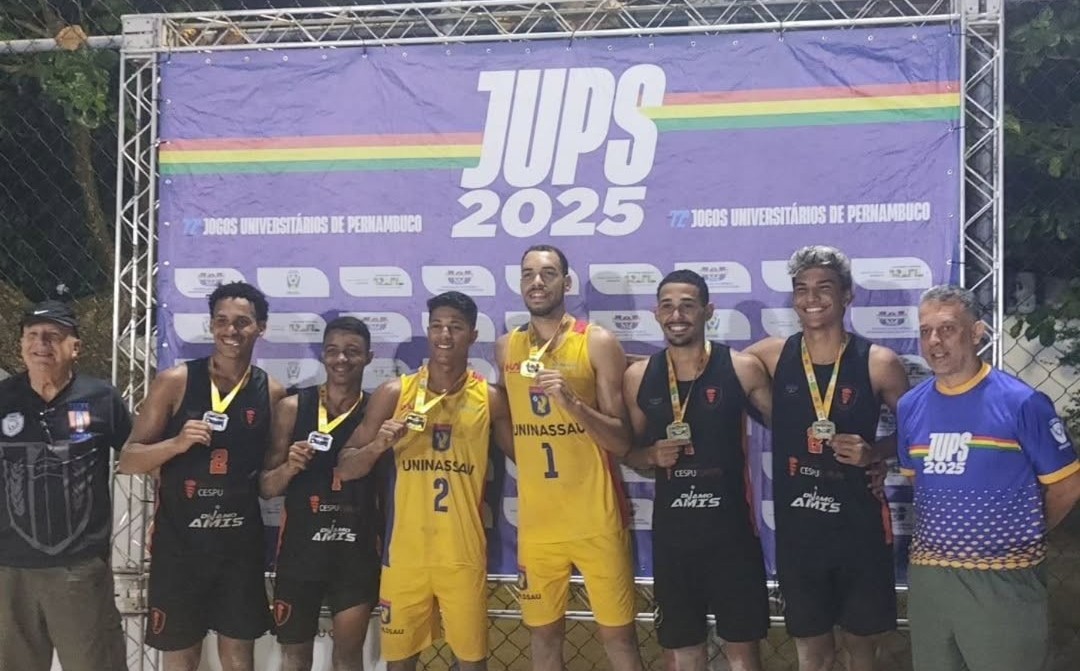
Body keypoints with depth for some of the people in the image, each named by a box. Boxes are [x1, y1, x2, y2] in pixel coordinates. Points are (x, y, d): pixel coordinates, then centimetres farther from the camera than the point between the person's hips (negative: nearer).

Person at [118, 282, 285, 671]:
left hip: (241, 543, 2)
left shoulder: (272, 393, 2)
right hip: (178, 540, -2)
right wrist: (178, 443, -22)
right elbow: (128, 461, -6)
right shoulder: (175, 382, -5)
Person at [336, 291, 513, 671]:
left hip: (463, 553, 0)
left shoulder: (489, 398, 0)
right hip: (405, 550, 0)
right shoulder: (394, 393, -1)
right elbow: (345, 469, 0)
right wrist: (378, 446, -19)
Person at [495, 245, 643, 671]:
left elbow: (622, 442, -9)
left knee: (618, 635, 3)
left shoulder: (598, 343, -6)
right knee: (543, 634, 12)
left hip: (596, 519, -3)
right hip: (536, 520, 4)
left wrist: (573, 402, -21)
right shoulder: (505, 348, 7)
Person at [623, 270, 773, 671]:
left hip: (731, 529, -2)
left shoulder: (741, 368, -6)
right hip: (671, 533, 2)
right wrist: (651, 456, -11)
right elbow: (628, 452, 10)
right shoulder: (638, 377, 1)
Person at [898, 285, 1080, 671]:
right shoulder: (910, 407, 5)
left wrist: (1022, 536, 7)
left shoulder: (1021, 403, -10)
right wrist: (946, 531, 11)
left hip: (1003, 580, -4)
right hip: (927, 576, 5)